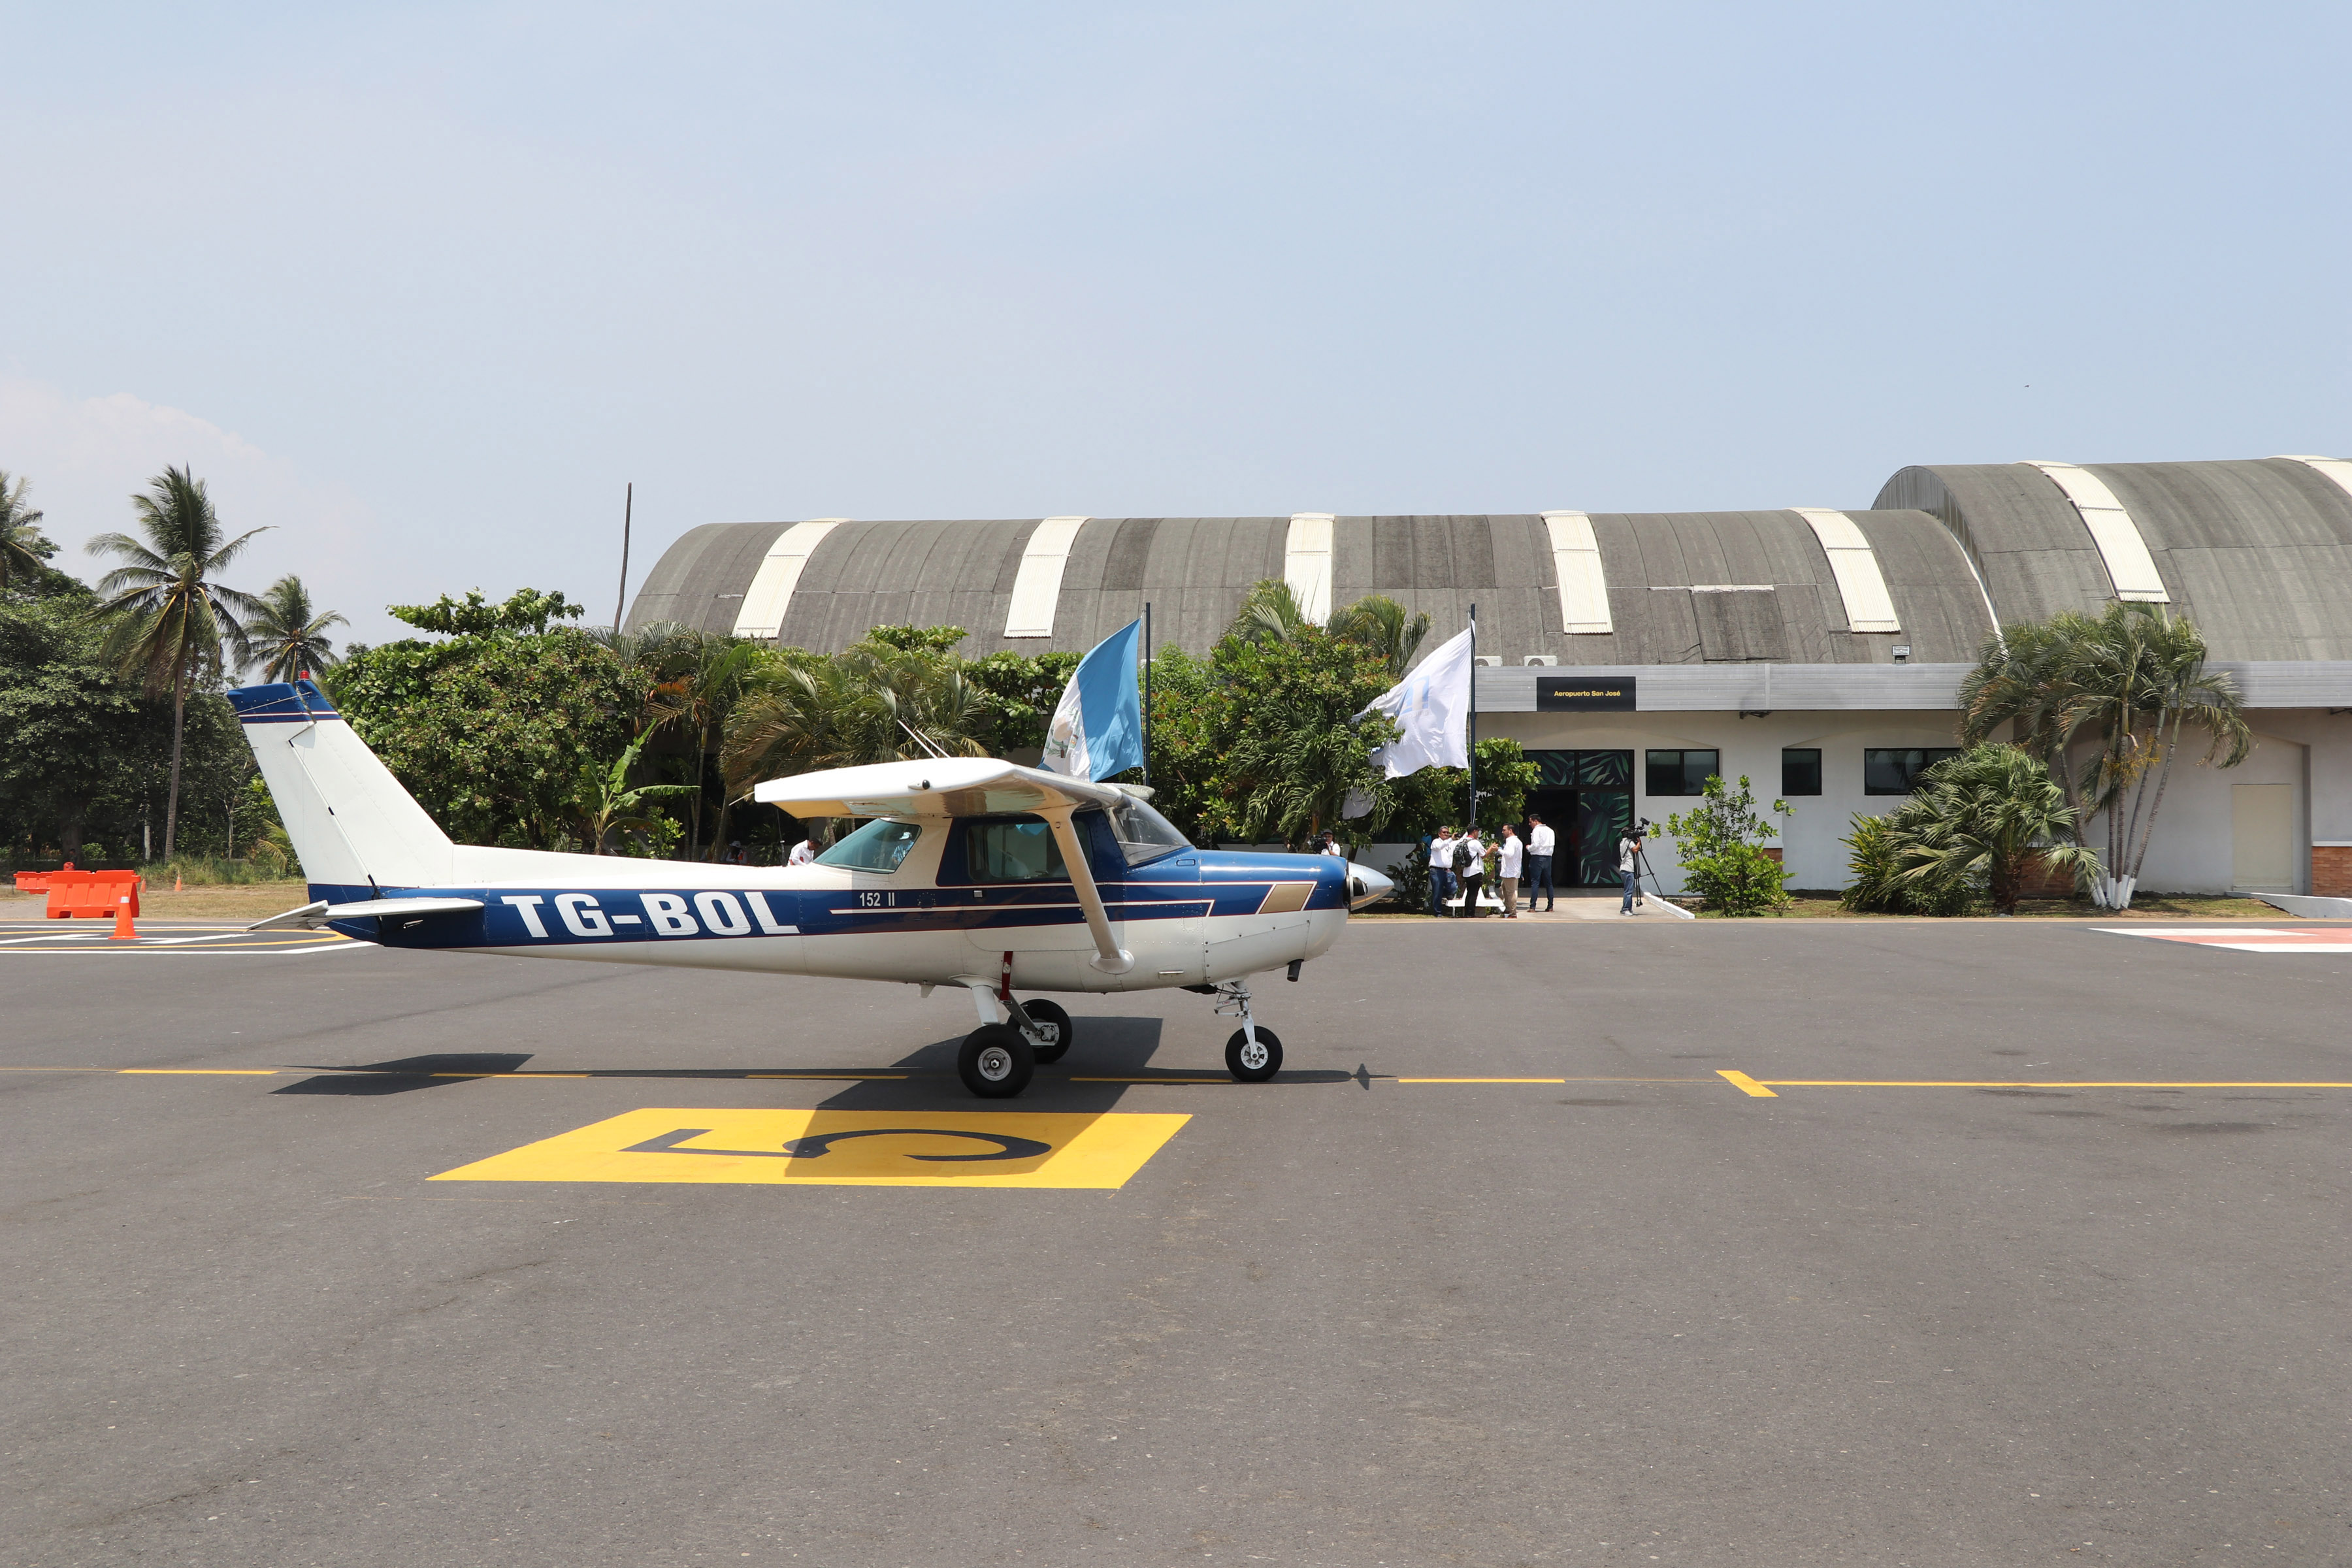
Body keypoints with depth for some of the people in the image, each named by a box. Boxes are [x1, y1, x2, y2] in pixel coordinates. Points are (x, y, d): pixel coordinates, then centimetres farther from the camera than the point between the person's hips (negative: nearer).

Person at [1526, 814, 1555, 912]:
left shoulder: (1537, 830, -8)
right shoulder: (1550, 830, 14)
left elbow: (1535, 845, -17)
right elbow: (1552, 845, 14)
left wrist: (1528, 848, 1)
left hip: (1537, 858, -6)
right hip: (1548, 858, 7)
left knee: (1535, 882, -5)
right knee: (1548, 883, 9)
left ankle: (1532, 906, -8)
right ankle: (1550, 906, 8)